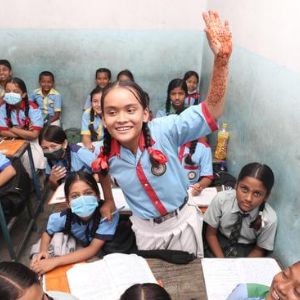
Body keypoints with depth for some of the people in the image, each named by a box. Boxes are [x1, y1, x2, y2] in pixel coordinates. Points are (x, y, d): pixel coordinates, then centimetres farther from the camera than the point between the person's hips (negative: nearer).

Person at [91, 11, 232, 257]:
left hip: (183, 221, -1)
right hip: (146, 229, 2)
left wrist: (221, 58, -45)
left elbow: (213, 108, -33)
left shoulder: (164, 130, -27)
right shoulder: (106, 155, -17)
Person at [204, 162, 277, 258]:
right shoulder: (221, 199, -23)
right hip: (219, 242, 0)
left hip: (246, 251, 1)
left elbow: (259, 250, -6)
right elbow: (211, 234, -10)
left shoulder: (269, 219, -23)